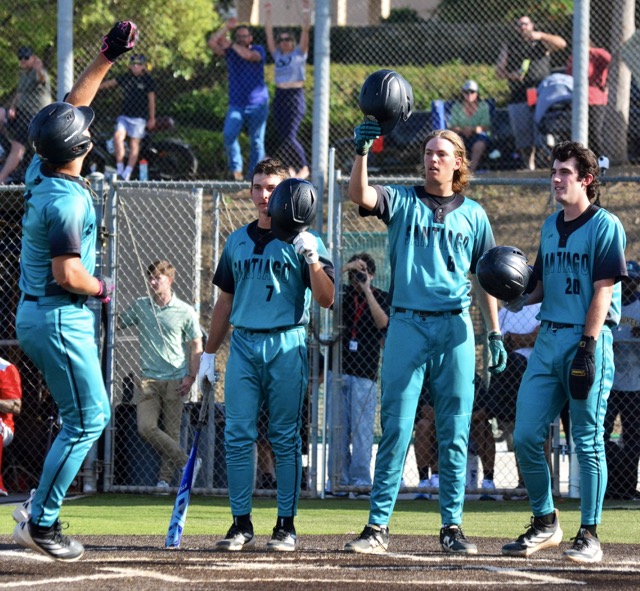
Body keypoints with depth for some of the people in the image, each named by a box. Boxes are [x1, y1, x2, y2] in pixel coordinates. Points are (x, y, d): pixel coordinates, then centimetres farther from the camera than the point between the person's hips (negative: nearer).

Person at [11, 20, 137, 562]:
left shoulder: (41, 171, 2)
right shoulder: (67, 201, -24)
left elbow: (74, 103, 14)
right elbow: (68, 275, -26)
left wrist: (107, 56, 12)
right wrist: (102, 288, -7)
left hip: (35, 314, 10)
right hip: (61, 319, -10)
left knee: (92, 414, 16)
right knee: (86, 420, -3)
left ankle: (41, 507, 15)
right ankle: (41, 523, -1)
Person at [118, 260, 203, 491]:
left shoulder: (185, 312, 1)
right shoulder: (140, 306, 9)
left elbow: (196, 346, 5)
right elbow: (117, 324, 17)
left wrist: (191, 377, -3)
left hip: (175, 380, -2)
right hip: (149, 378, 2)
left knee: (171, 432, -1)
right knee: (146, 427, -12)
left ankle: (165, 477, 8)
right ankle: (186, 462, -2)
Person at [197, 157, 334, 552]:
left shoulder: (304, 240, 2)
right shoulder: (238, 241, 16)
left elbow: (326, 300, -7)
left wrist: (313, 260, -22)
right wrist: (209, 354, 19)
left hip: (288, 345, -4)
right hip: (243, 345, 4)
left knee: (286, 439, -2)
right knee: (238, 436, -2)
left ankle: (286, 525, 2)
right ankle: (242, 524, 2)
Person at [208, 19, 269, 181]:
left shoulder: (258, 50, 3)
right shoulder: (230, 51, 11)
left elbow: (248, 55, -19)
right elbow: (212, 43, -1)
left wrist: (230, 44, -6)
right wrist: (226, 28, -2)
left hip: (257, 104, -2)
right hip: (236, 104, 2)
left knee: (256, 141, 1)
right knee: (229, 135, -17)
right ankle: (236, 169, -7)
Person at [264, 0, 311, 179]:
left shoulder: (299, 53, 1)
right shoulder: (278, 56, 13)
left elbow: (305, 30, -6)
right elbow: (269, 34, 14)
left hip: (295, 96, -6)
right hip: (280, 97, 6)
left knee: (289, 137, -14)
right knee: (283, 137, 4)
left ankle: (304, 168, -4)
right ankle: (290, 168, 12)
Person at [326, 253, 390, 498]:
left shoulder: (382, 297, 5)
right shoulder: (343, 294, 11)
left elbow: (383, 323, -12)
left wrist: (367, 291, -15)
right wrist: (345, 269, -13)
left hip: (365, 373, -3)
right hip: (339, 368, 3)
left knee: (362, 429, -7)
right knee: (337, 428, 3)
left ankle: (360, 479, -5)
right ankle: (339, 478, 6)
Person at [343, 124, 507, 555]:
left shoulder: (473, 215, 13)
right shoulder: (402, 201, 8)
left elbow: (483, 277, 14)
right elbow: (360, 195, -11)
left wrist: (495, 333, 8)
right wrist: (362, 152, -27)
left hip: (456, 328, 1)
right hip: (407, 324, -1)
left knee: (454, 433, 2)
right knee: (396, 427, -4)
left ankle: (452, 525, 7)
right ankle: (378, 525, -4)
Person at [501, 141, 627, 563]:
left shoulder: (605, 226, -4)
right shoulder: (551, 226, 17)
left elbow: (602, 291, -10)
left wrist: (587, 349, -17)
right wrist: (519, 300, 1)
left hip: (588, 339, -7)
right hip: (548, 337, 7)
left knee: (588, 441, -4)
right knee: (526, 436, 1)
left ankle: (589, 535, 1)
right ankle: (545, 524, 14)